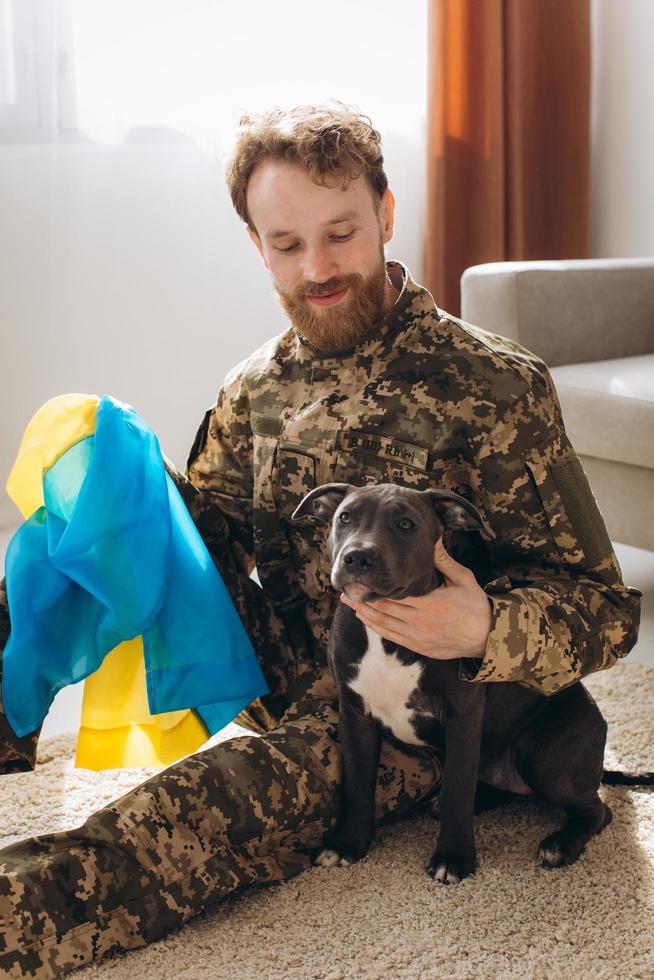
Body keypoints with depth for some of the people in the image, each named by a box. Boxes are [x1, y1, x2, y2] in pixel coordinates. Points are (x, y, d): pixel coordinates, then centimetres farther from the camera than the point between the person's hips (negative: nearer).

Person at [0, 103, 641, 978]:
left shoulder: (493, 385, -11)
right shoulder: (256, 389, 6)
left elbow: (604, 606, -11)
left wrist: (483, 632, -34)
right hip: (284, 680, 7)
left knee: (209, 804, -35)